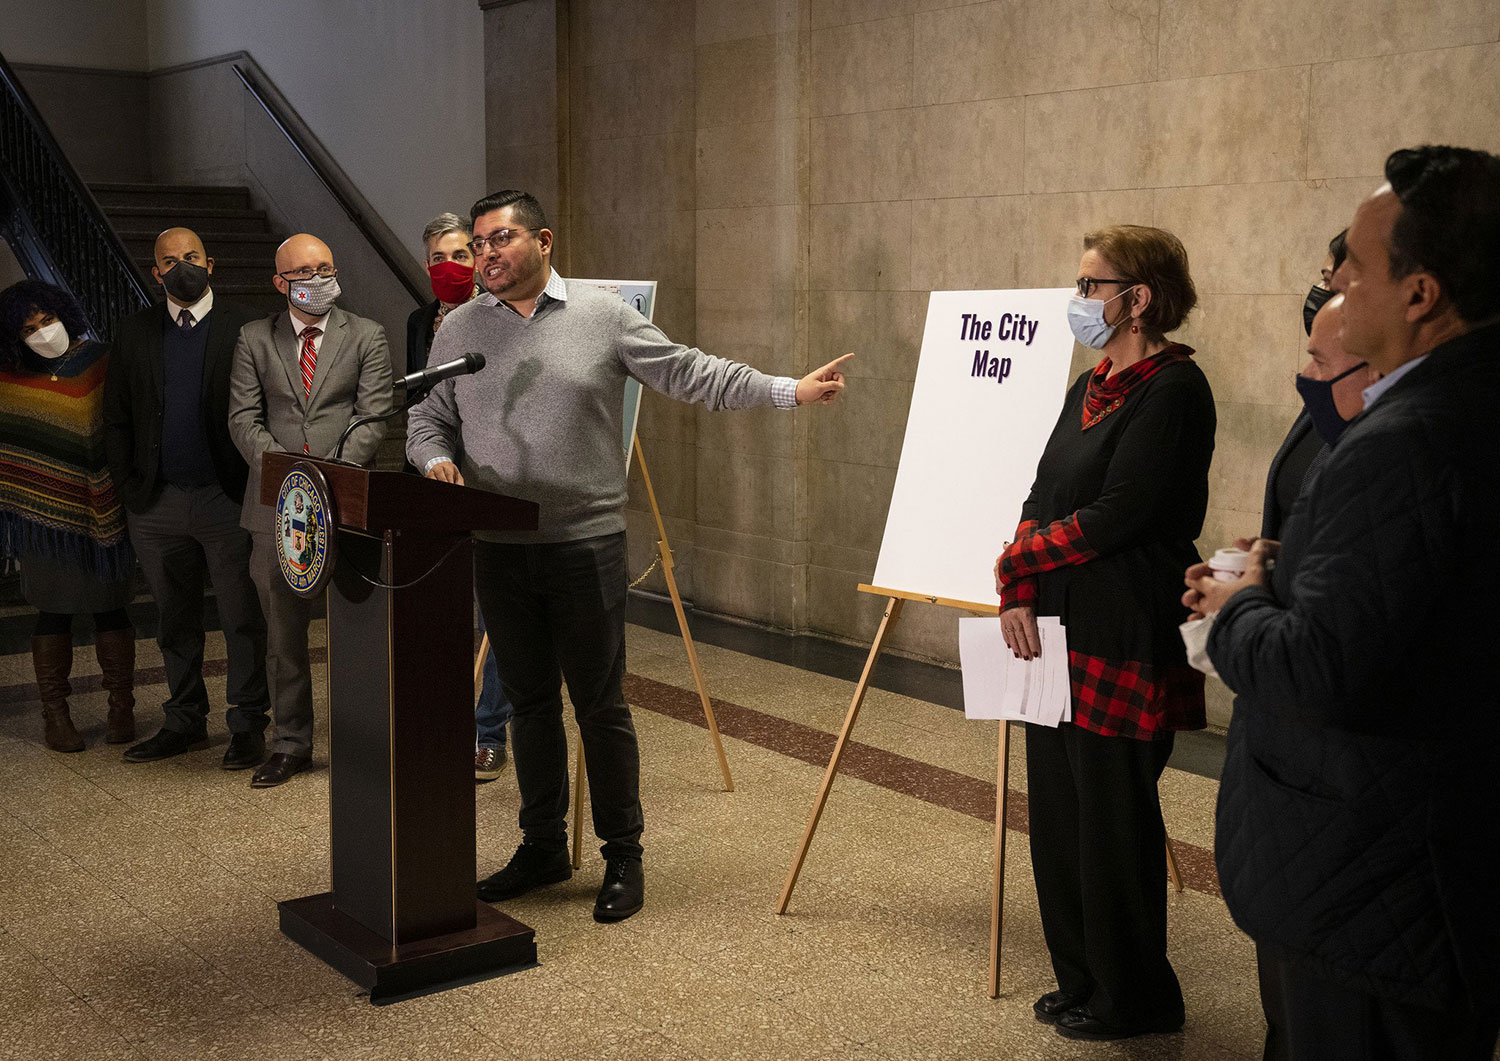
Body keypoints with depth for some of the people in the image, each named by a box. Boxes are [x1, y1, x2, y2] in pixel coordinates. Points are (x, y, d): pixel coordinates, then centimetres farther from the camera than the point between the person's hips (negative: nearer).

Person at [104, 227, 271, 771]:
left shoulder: (246, 327, 0)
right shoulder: (134, 331, 10)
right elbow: (116, 418, 12)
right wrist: (129, 486, 4)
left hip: (226, 500, -3)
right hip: (156, 503, 4)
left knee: (242, 619, 1)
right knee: (175, 621, 13)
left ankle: (247, 725, 11)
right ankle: (184, 721, 24)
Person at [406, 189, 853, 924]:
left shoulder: (603, 317, 0)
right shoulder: (460, 329, 8)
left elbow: (689, 374, 1)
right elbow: (428, 419, 13)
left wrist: (790, 391, -5)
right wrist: (437, 459, -10)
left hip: (585, 543, -3)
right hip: (497, 550, 3)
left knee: (600, 705, 1)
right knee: (529, 702, 13)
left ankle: (623, 858, 15)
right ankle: (542, 848, 27)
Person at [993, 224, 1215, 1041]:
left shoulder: (1173, 388, -13)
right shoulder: (1089, 389, 13)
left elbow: (1116, 516, -18)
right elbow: (1041, 502, 10)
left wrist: (1019, 560, -6)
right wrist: (1020, 595, -5)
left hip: (1124, 641, -9)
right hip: (1062, 633, 9)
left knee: (1113, 820, 2)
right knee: (1059, 814, 14)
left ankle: (1132, 1000, 20)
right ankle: (1083, 981, 30)